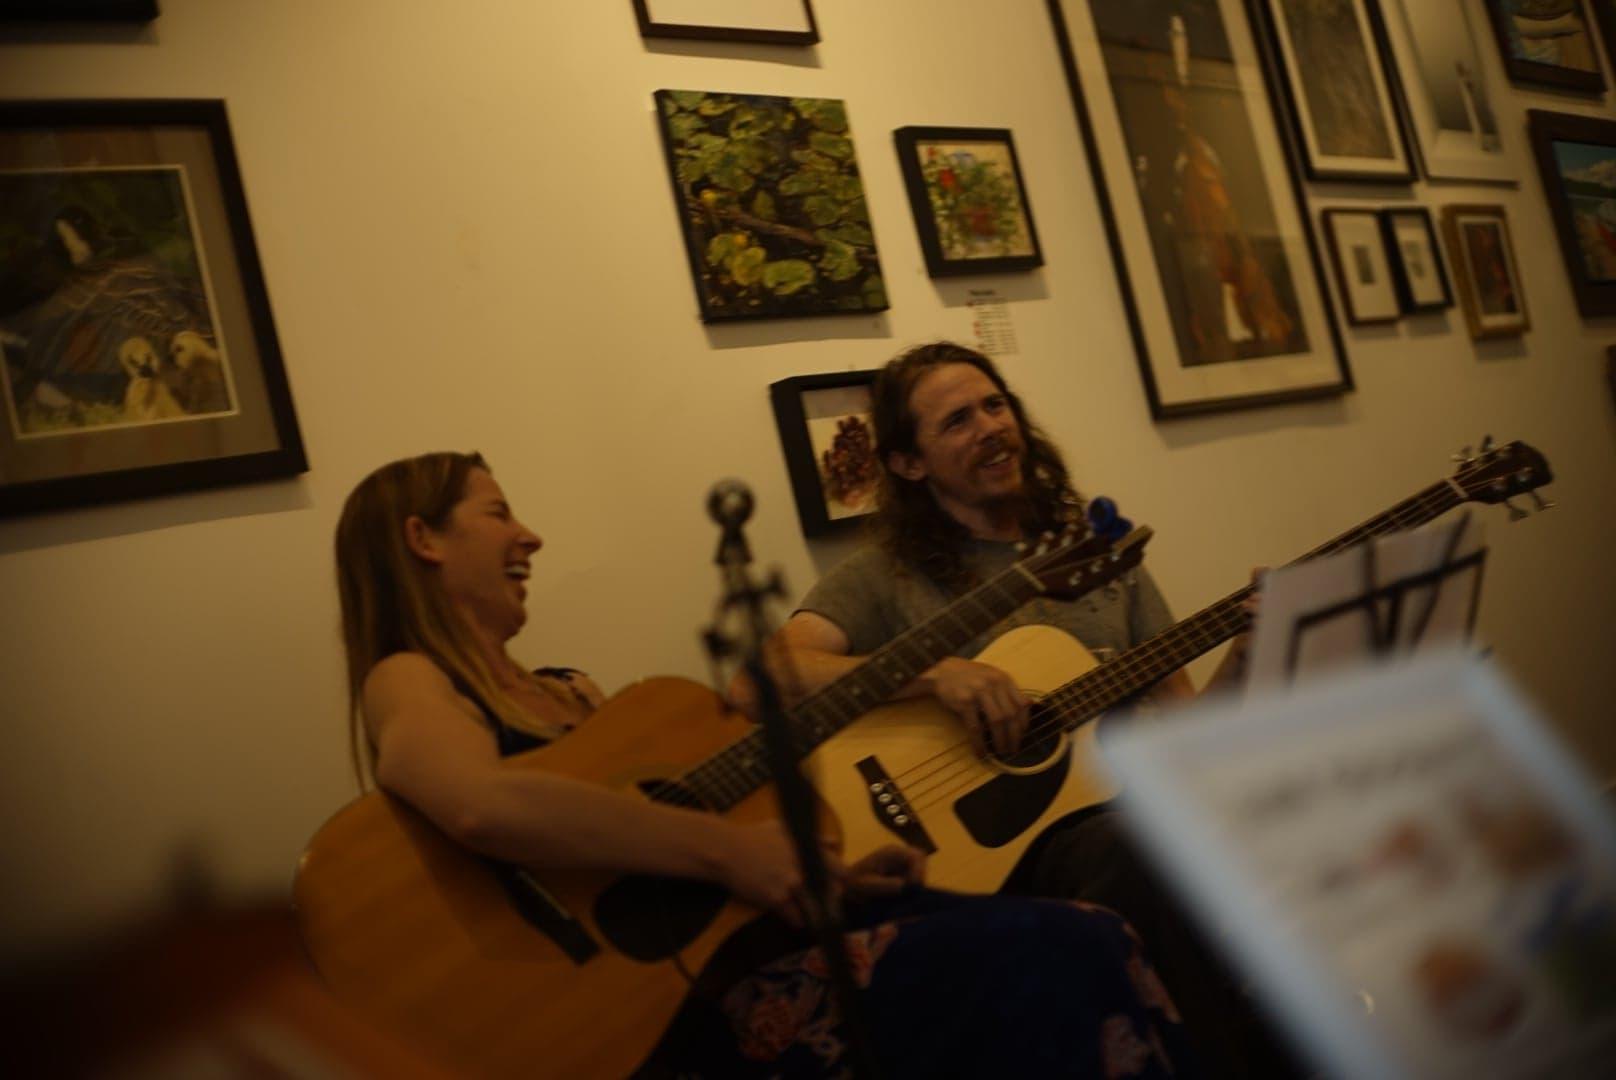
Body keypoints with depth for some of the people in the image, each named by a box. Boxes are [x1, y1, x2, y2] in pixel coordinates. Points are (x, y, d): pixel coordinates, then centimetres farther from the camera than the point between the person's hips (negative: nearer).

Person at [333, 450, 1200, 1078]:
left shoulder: (567, 691, 24)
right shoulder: (409, 685, -2)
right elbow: (484, 807, -26)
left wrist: (827, 871, 4)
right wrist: (724, 849, -22)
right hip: (649, 1003, -8)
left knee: (1087, 936, -11)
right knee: (1042, 960, -24)